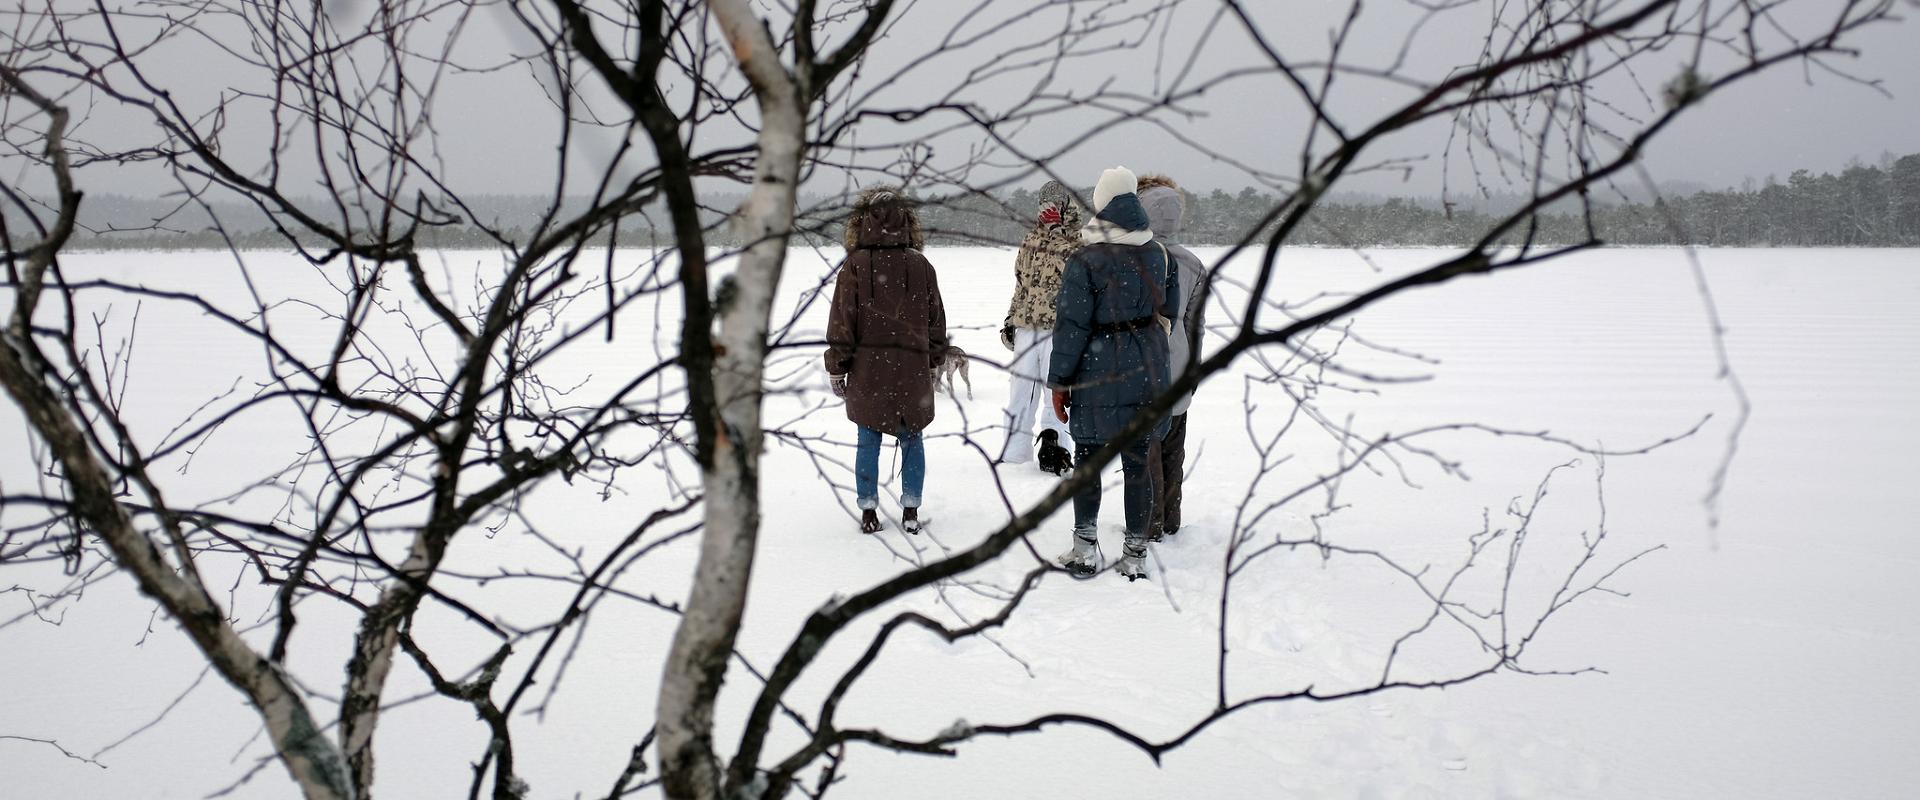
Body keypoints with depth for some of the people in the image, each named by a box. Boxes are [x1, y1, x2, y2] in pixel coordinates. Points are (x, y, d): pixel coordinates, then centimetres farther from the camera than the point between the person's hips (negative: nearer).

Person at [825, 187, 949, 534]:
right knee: (912, 441, 11)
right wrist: (932, 360, 19)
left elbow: (842, 321, -5)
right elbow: (936, 320, 7)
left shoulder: (855, 265, -8)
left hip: (867, 371, -1)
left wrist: (837, 368, 4)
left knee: (868, 443, 8)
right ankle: (910, 511, 13)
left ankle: (868, 511, 12)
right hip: (913, 370, 1)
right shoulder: (920, 265, -2)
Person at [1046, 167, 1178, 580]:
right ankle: (1135, 554, 14)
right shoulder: (1158, 256, 1)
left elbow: (1070, 325, -12)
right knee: (1137, 464, 8)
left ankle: (1085, 549, 13)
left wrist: (1059, 381, -6)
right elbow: (1170, 306, 12)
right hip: (1146, 373, 4)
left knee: (1087, 459, 9)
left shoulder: (1084, 262, -13)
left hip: (1097, 376, -4)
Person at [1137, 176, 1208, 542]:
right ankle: (1170, 521, 27)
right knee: (1173, 450, 16)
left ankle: (1150, 526, 9)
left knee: (1144, 450, 4)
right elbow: (1196, 326, 8)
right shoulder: (1193, 266, 1)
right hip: (1177, 377, 5)